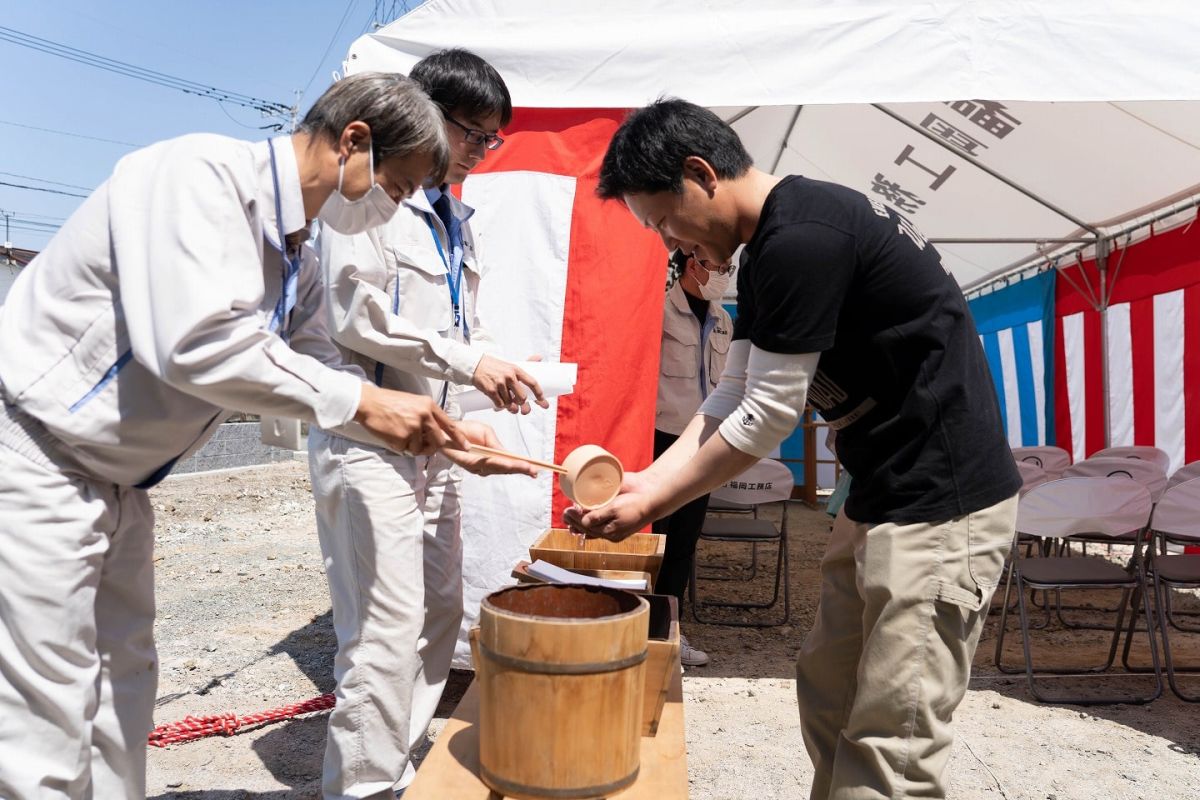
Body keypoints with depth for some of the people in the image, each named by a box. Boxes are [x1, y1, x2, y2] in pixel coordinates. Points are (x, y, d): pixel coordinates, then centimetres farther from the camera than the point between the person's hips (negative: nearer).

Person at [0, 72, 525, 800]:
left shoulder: (297, 259, 5)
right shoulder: (199, 172, -21)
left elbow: (315, 368, 11)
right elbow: (197, 342, -33)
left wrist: (440, 435, 1)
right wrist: (360, 401, -26)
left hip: (115, 480, 9)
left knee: (123, 690, 16)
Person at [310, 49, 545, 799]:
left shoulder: (456, 215, 16)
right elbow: (358, 316, -17)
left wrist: (497, 366, 1)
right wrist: (468, 360, -17)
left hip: (436, 437, 9)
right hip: (372, 434, -9)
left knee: (441, 612, 13)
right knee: (387, 630, -7)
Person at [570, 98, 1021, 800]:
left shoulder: (799, 240, -21)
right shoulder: (766, 252, 11)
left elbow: (769, 415, -18)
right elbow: (733, 400, 11)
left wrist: (652, 504, -9)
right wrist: (646, 481, 1)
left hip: (944, 504, -10)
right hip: (885, 496, 10)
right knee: (828, 690, 15)